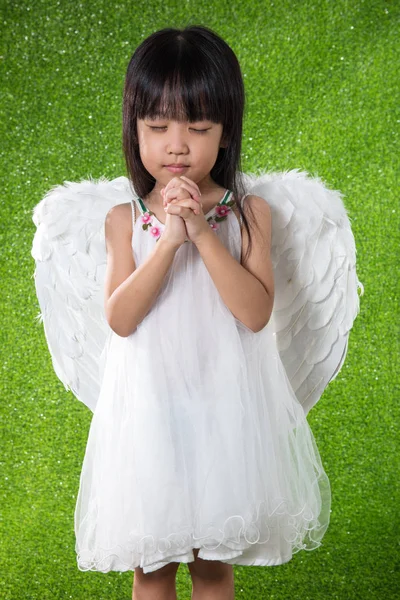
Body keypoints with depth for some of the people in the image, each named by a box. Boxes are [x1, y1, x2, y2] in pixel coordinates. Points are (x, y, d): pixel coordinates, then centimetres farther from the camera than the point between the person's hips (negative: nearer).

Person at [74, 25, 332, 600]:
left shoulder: (248, 212, -2)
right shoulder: (125, 219, 0)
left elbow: (256, 312, -13)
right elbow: (120, 319, -11)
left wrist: (203, 233, -20)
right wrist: (169, 239, -21)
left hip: (225, 400, -1)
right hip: (150, 400, 1)